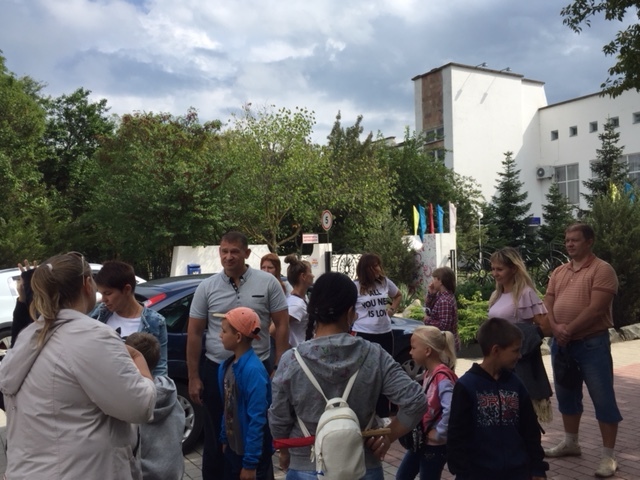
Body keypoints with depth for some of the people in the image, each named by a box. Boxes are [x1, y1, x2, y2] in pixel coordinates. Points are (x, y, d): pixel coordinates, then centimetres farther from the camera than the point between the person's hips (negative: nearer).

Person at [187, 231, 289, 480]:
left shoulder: (267, 283, -5)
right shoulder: (206, 287, -2)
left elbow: (282, 326, -2)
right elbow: (194, 333, 2)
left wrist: (279, 368, -6)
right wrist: (193, 377, 1)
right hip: (216, 370, 1)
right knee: (216, 436, 13)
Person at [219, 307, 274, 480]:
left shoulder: (253, 370, -25)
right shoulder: (227, 366, 0)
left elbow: (257, 419, -24)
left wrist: (250, 462, -21)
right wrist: (224, 439, 13)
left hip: (252, 453, -8)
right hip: (232, 449, 8)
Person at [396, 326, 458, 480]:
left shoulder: (442, 377, -24)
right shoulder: (429, 373, 4)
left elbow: (451, 409, -38)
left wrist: (439, 433, -25)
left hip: (435, 446, -9)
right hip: (421, 441, 9)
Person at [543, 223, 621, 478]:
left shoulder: (602, 269, -10)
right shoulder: (558, 272, 11)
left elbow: (596, 309, -19)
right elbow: (547, 304, 6)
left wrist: (569, 330, -17)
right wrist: (556, 328, -13)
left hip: (592, 344, -7)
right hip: (561, 344, 7)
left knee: (603, 399, -1)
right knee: (567, 395, 17)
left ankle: (608, 456, 9)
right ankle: (570, 443, 33)